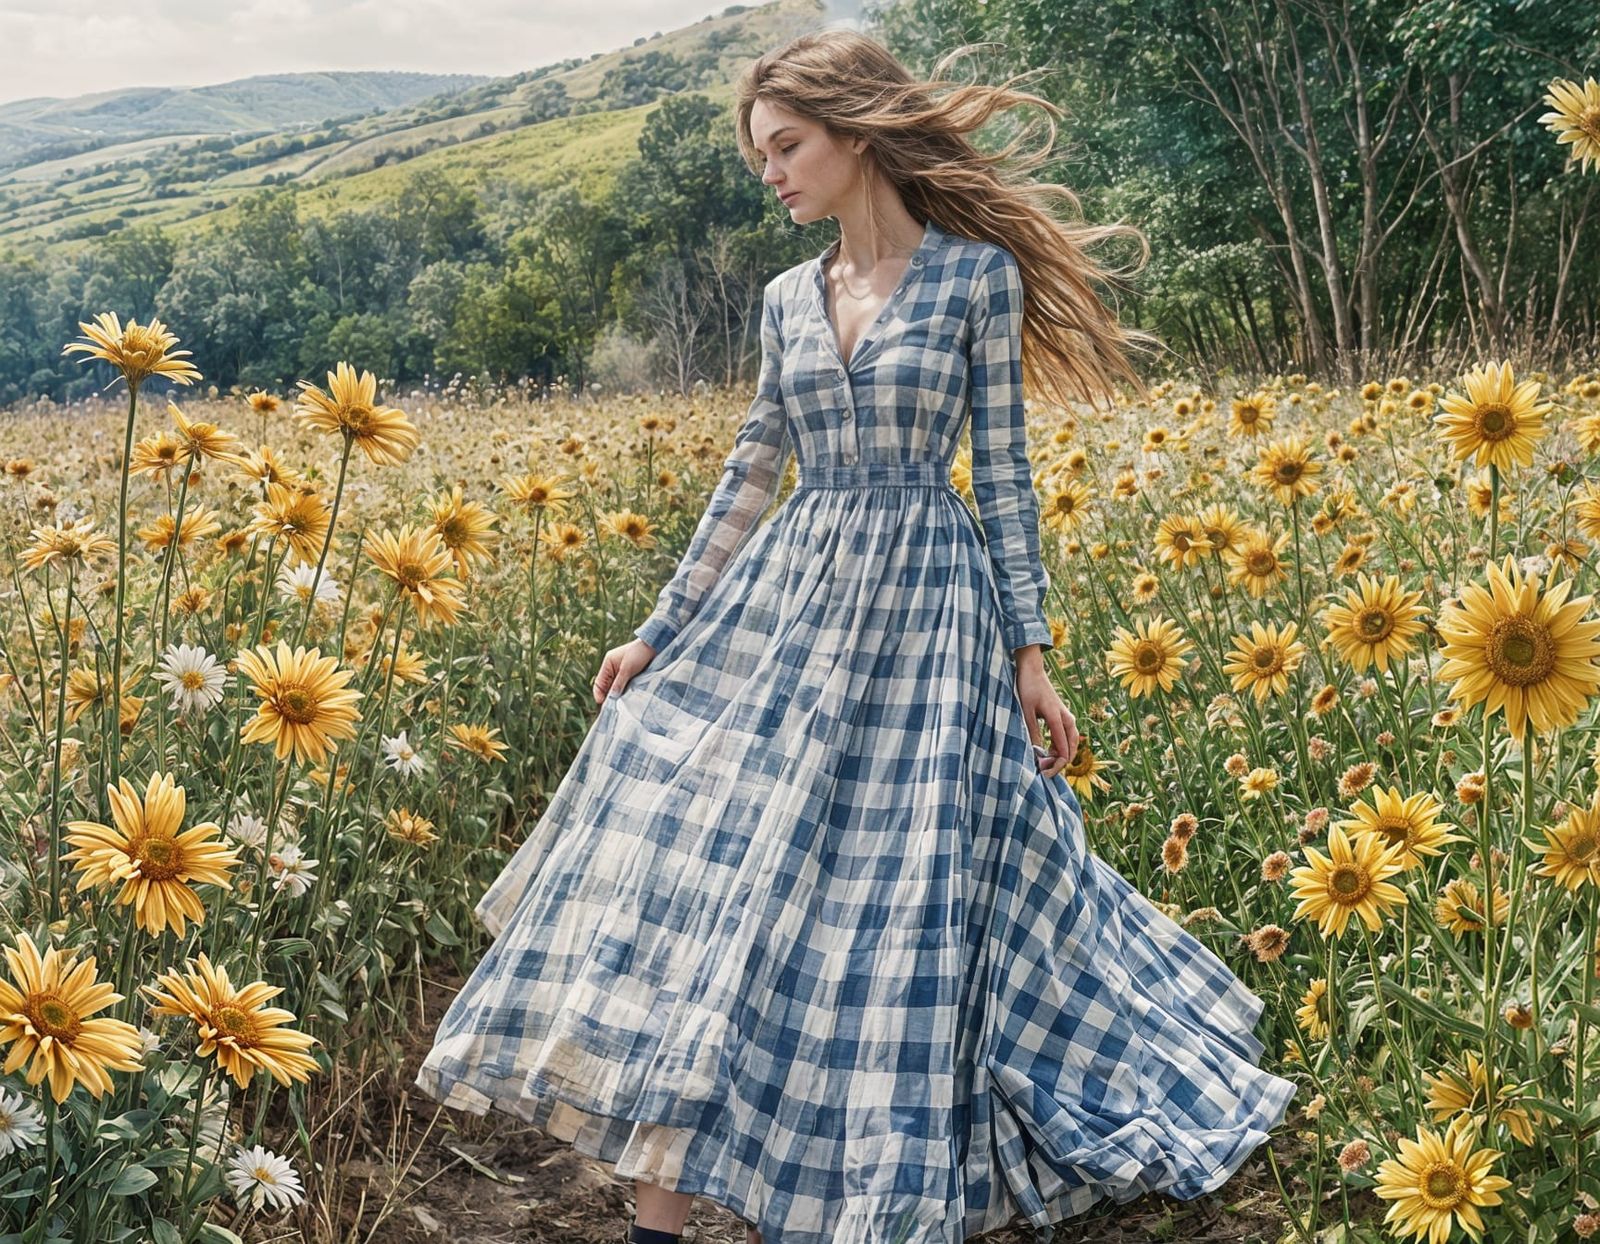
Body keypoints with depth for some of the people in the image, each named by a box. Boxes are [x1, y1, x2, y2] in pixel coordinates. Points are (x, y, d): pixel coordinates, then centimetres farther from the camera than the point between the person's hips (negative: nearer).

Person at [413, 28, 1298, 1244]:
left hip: (923, 610, -5)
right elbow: (753, 473, 13)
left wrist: (1032, 653, -4)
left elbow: (1004, 474, -2)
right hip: (780, 604, 5)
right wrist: (661, 629, 10)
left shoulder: (979, 275, -3)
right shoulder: (789, 298, 11)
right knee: (698, 880, -3)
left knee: (899, 908, -2)